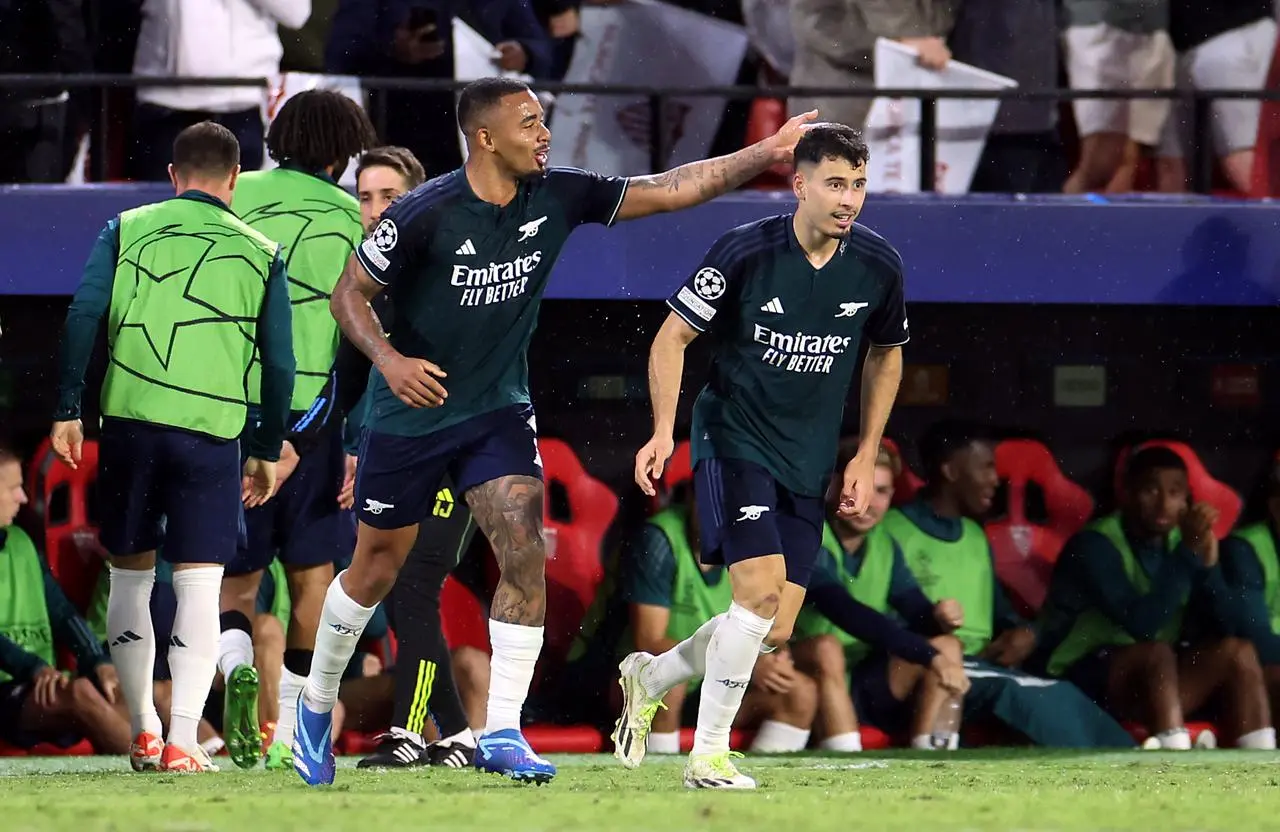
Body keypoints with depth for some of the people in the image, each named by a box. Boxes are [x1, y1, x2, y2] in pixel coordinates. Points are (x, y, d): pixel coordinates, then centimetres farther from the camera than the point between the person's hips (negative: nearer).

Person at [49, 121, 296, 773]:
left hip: (129, 419, 1)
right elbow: (280, 364, 9)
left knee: (130, 573, 15)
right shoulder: (261, 254, 10)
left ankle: (143, 732, 19)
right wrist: (267, 451, 17)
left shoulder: (126, 230, 9)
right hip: (211, 428, -1)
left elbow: (83, 318, -1)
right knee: (199, 583, 0)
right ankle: (182, 739, -12)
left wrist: (68, 411, 1)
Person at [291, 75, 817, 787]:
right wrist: (389, 359, -27)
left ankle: (503, 734, -11)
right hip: (411, 411, -3)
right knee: (376, 572, 8)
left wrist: (768, 154, -13)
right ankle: (317, 703, 32)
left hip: (499, 409, 3)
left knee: (526, 551, -15)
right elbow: (350, 291, -10)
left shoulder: (557, 197, -8)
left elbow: (670, 190, -6)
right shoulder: (426, 214, -20)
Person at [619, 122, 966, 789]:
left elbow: (885, 355, 15)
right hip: (732, 440, -5)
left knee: (775, 632, 2)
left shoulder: (878, 266, -3)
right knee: (762, 588, -22)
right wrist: (663, 429, -18)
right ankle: (709, 754, -10)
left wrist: (866, 456, 11)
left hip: (807, 461, 5)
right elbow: (673, 336, -6)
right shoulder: (745, 251, -15)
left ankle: (647, 678, 29)